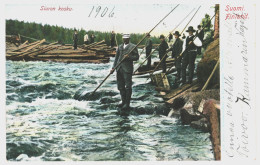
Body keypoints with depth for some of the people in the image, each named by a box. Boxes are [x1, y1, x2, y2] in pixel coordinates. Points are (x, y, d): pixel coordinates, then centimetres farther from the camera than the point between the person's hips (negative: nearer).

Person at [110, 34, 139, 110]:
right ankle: (123, 101, 22)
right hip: (119, 68, 6)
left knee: (128, 87, -4)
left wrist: (129, 57, -17)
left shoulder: (133, 47, -1)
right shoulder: (120, 46, 15)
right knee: (120, 86, 10)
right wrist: (113, 68, 10)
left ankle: (127, 104, 3)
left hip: (127, 69, -6)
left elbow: (136, 57, -2)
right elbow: (116, 58, 16)